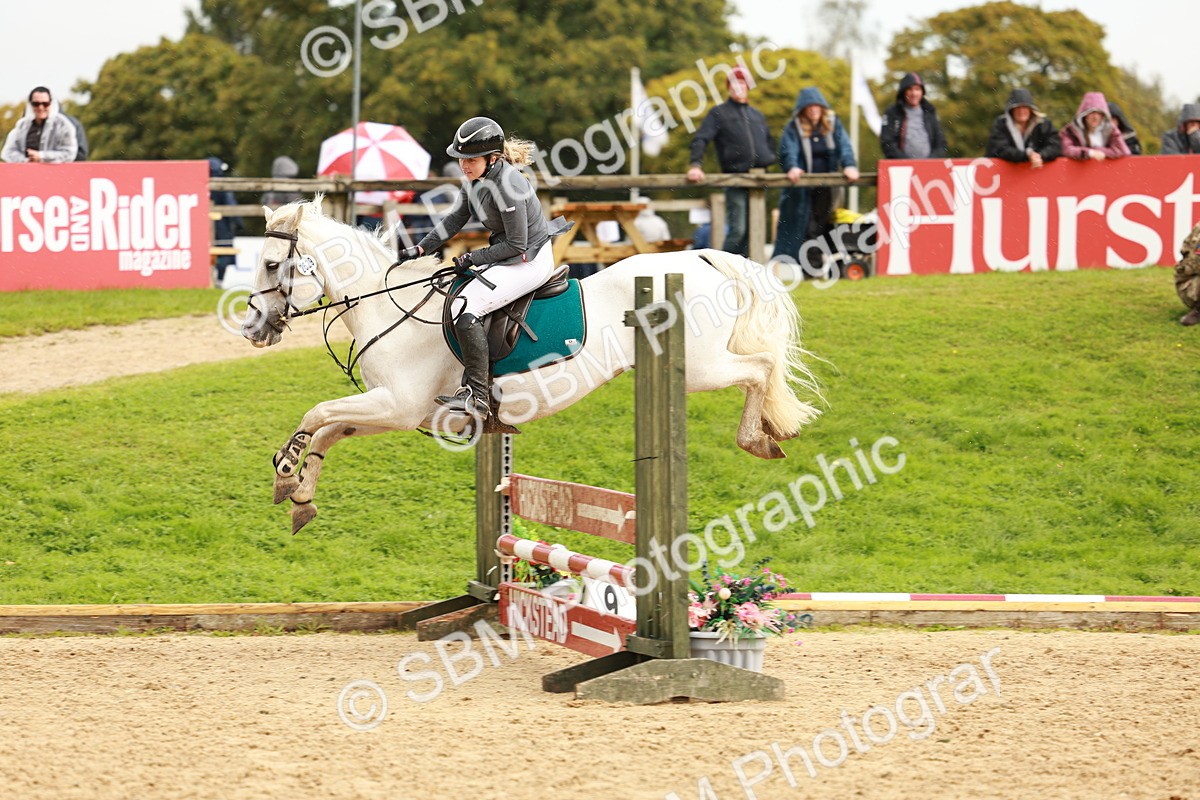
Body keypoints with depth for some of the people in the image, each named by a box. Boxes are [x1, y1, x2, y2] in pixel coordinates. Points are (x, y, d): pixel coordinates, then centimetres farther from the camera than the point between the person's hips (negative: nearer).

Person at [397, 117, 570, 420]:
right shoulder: (475, 179, 2)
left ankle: (477, 396, -20)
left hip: (529, 260, -10)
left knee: (466, 309, -21)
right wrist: (420, 249, 5)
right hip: (508, 255, 10)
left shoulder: (507, 186, -26)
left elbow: (516, 245, -22)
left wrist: (473, 258, -15)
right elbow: (454, 220, 14)